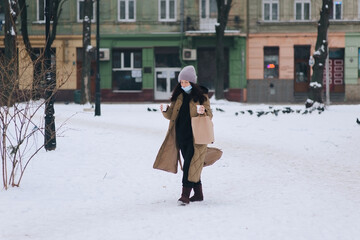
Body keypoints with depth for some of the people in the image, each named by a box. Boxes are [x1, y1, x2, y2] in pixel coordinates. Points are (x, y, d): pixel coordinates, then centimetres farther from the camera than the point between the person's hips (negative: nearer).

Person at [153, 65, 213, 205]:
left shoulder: (201, 96, -3)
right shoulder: (178, 96, 10)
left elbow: (209, 115, -1)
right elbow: (171, 115, 13)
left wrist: (203, 112, -23)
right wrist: (166, 111, -9)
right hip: (181, 136, 5)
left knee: (191, 165, -12)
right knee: (190, 165, 11)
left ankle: (185, 195, -16)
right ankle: (198, 194, 21)